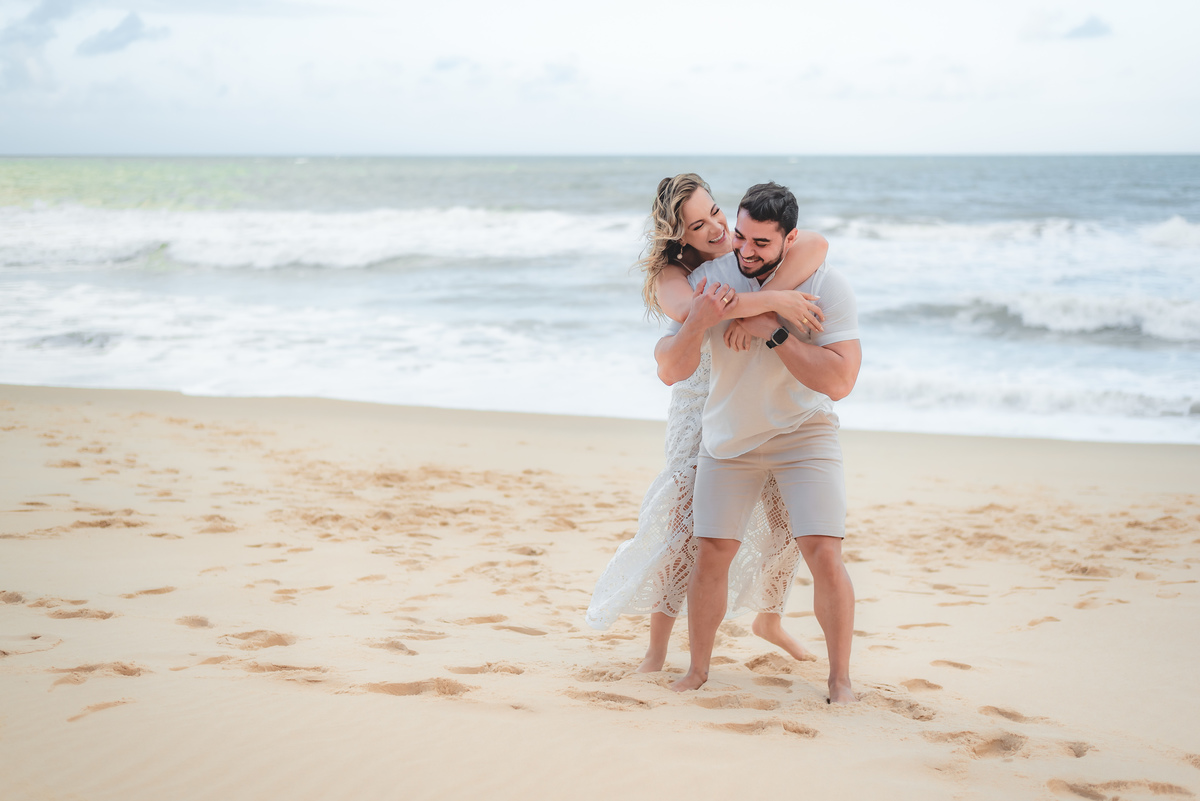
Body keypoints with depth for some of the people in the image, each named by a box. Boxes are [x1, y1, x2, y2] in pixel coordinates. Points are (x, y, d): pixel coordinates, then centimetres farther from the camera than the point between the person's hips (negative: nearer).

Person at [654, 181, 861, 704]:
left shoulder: (827, 285, -18)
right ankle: (697, 669, 17)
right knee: (710, 556, -1)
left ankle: (840, 677, 4)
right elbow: (670, 371, -12)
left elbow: (839, 381, -27)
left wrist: (772, 331, -31)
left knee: (824, 556, -13)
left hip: (804, 434, -2)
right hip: (729, 437, 2)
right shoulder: (710, 279, -11)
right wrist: (697, 323, -31)